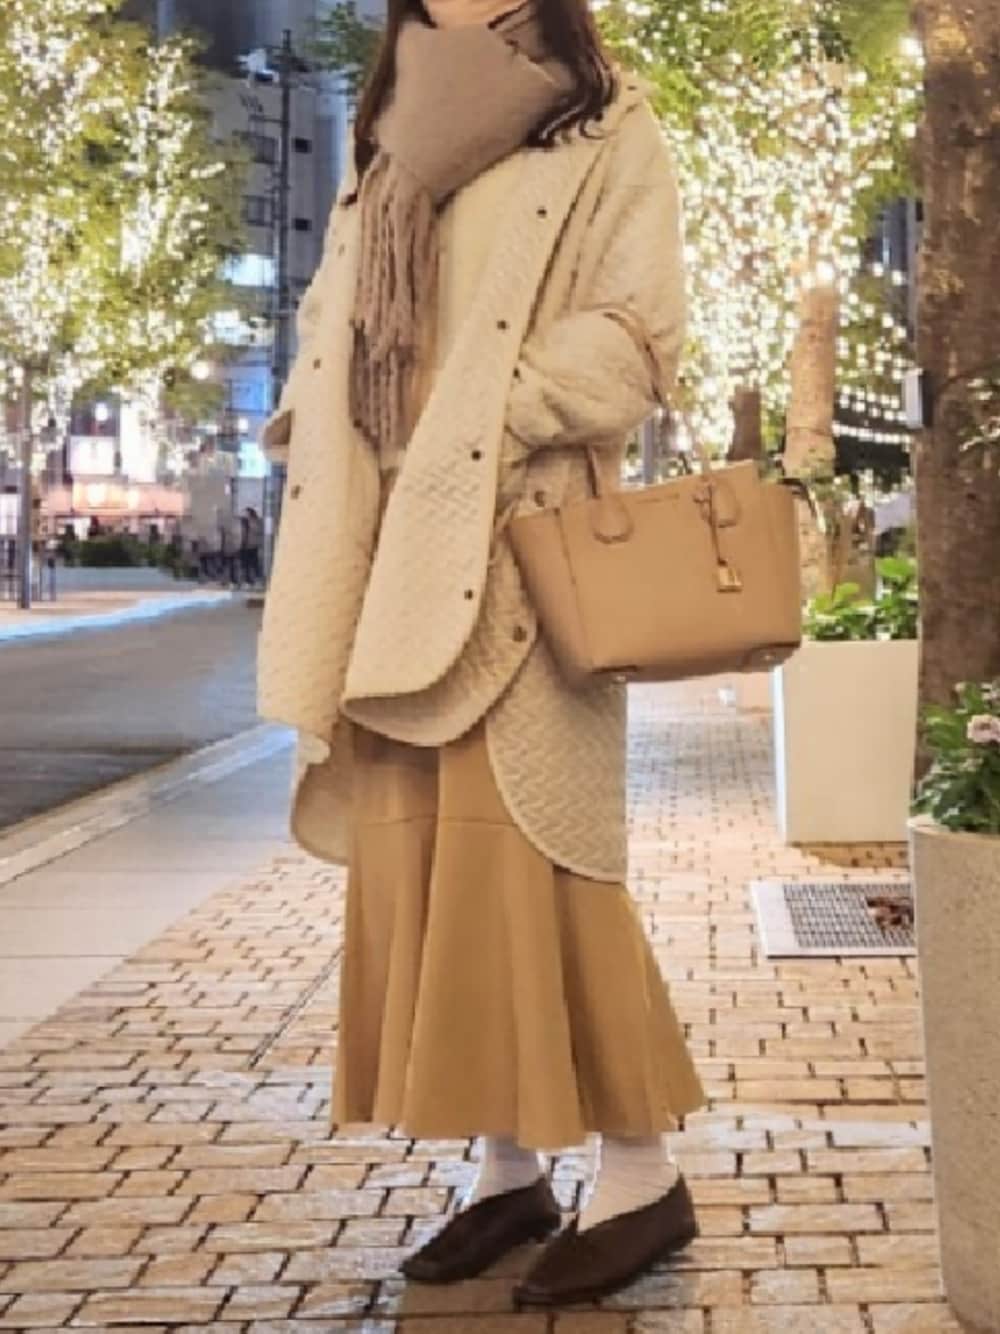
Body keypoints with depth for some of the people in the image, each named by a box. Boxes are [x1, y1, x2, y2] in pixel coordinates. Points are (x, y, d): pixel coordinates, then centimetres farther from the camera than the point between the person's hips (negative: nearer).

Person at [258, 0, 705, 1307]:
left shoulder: (605, 136, 4)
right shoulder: (388, 158, 22)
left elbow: (631, 338, -6)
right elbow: (332, 328, 21)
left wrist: (475, 424, -15)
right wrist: (320, 425, 1)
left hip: (520, 553, -6)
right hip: (395, 562, 6)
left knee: (523, 854, -11)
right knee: (417, 859, 4)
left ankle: (641, 1172, -2)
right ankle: (510, 1167, 12)